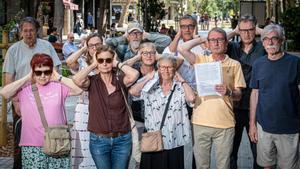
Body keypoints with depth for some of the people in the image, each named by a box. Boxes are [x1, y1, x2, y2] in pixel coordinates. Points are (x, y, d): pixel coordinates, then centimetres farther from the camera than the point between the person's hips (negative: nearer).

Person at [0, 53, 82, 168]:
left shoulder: (59, 86, 3)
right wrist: (27, 78, -7)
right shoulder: (24, 88, 1)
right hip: (32, 146, -1)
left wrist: (58, 78, -4)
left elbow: (80, 88, -8)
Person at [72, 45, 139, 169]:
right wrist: (93, 65, -10)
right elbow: (76, 79, -24)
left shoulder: (120, 80, -2)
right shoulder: (92, 82, -3)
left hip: (122, 139, 1)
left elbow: (134, 75, -23)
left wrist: (117, 64, -8)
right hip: (99, 140, 0)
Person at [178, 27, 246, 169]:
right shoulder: (201, 60, 7)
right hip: (201, 121, 1)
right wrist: (201, 39, 4)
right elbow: (182, 48, -9)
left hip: (225, 123, -1)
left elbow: (238, 95, 5)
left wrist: (229, 92, -18)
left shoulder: (234, 65, 6)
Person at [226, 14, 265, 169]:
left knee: (258, 149, 9)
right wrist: (234, 33, -2)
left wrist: (259, 31, -3)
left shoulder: (262, 48, 0)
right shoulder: (233, 47, 4)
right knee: (231, 147, 14)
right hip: (235, 105, 1)